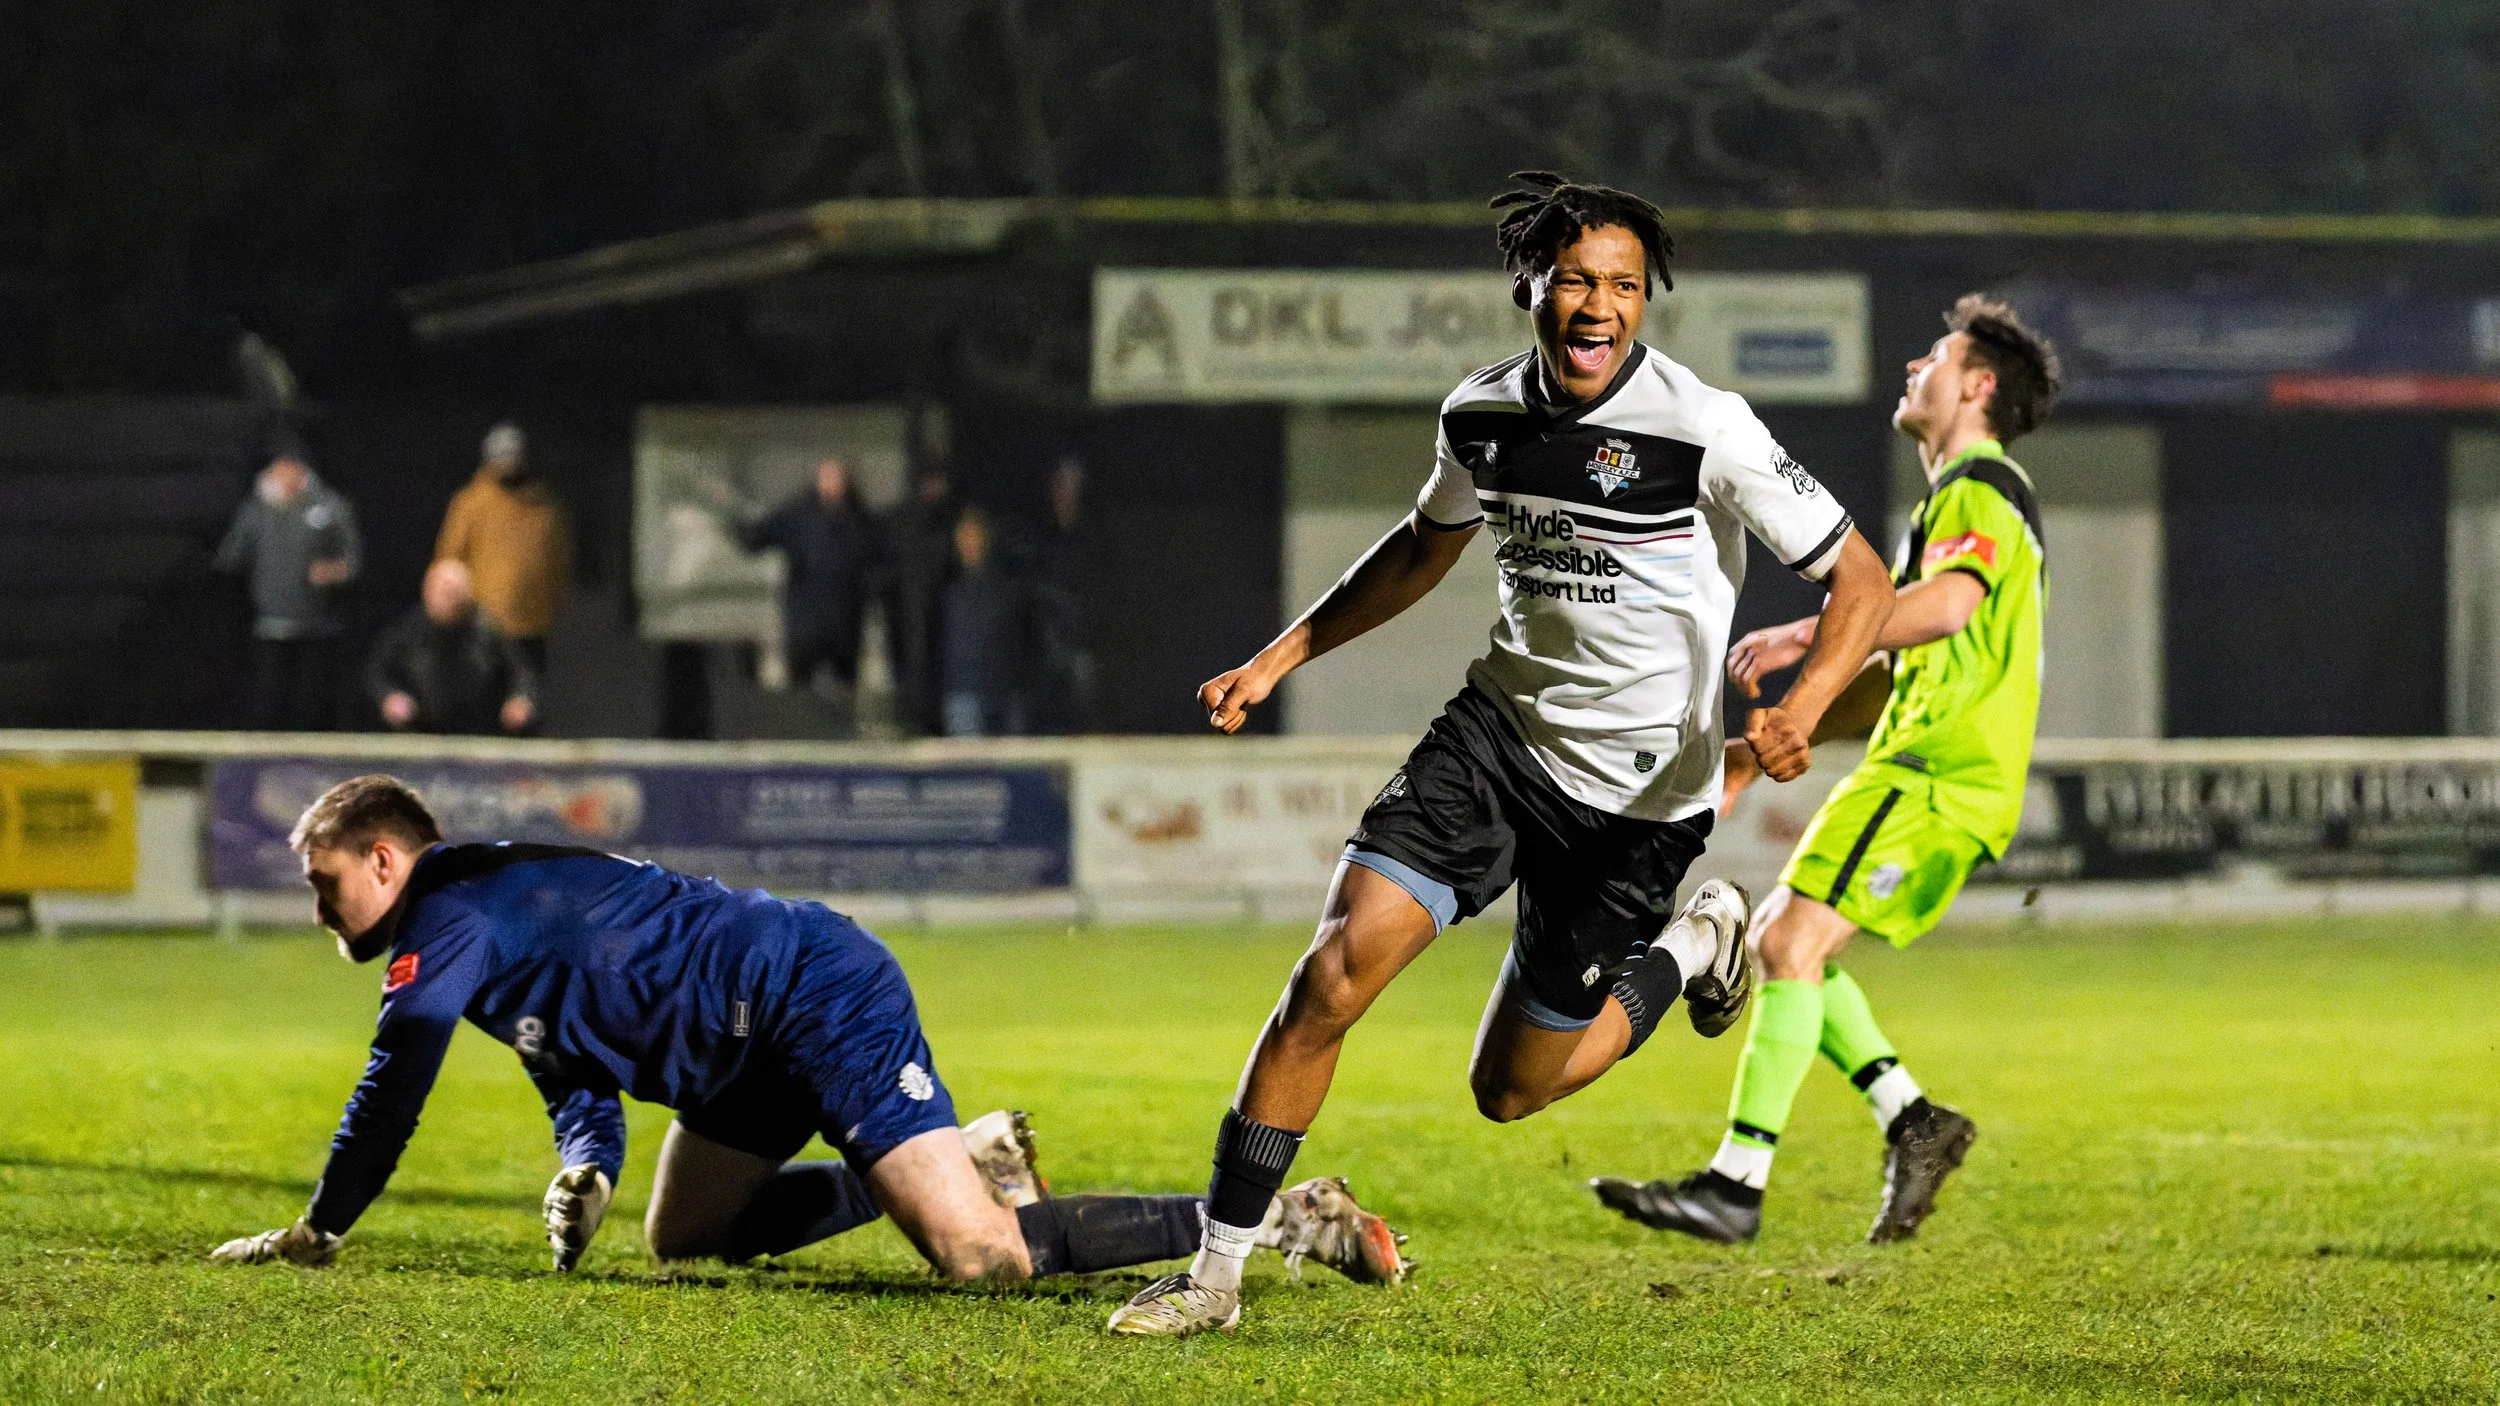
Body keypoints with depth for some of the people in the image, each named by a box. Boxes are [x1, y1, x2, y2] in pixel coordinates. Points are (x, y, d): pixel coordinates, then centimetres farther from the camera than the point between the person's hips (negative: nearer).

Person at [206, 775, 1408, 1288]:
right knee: (683, 1235, 21)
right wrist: (583, 1174, 0)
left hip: (822, 1001, -10)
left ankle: (1272, 1218, -13)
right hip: (763, 1042, 10)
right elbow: (582, 1080, 23)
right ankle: (974, 1161, 18)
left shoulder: (449, 923, -9)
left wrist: (316, 1232, -6)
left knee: (979, 1257, -18)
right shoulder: (496, 916, 21)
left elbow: (395, 1086, -15)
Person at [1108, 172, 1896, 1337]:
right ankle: (1216, 1270, -7)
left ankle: (1692, 948, 35)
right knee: (1336, 970, -17)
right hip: (1498, 734, 4)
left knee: (1509, 1091, 6)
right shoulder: (1481, 415, -2)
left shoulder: (1704, 430, -19)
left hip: (1637, 795, -4)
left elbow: (1861, 581, -14)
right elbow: (1428, 544, 20)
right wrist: (1280, 657, 15)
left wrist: (1805, 703, -32)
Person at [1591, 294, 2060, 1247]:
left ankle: (1737, 1185, -21)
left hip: (1937, 775, -10)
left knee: (1791, 942, -17)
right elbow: (1895, 679, 30)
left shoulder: (1979, 492, -6)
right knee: (1774, 938, 9)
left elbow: (1944, 604, -29)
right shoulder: (1961, 499, 27)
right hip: (1924, 767, 10)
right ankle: (1913, 1122, 2)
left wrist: (1802, 636, -25)